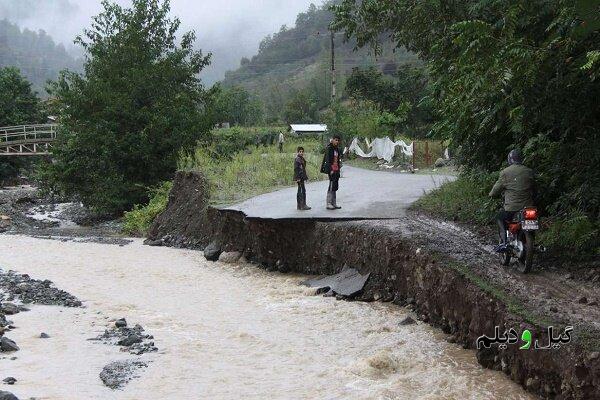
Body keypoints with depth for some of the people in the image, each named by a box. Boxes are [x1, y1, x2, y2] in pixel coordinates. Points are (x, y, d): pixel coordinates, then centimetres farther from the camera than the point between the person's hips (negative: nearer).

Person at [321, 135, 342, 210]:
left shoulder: (337, 149, 14)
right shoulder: (329, 148, -11)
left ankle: (334, 204, 15)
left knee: (335, 187, 10)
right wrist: (330, 170, -21)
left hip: (336, 169, 9)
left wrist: (338, 169, 15)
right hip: (331, 169, -9)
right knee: (332, 186, -9)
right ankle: (328, 204, -6)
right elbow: (327, 160, -16)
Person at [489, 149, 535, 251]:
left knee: (500, 218, 19)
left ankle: (504, 242, 4)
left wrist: (492, 195, 21)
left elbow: (497, 188, 1)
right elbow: (533, 186, 16)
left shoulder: (505, 172, -5)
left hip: (512, 207, -4)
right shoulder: (529, 171, 7)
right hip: (528, 206, 4)